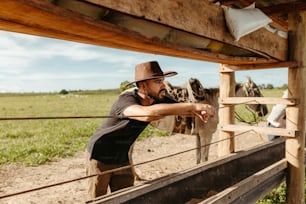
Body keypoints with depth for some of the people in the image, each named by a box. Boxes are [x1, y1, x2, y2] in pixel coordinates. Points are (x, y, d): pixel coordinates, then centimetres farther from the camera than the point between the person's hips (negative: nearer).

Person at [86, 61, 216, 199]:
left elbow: (184, 109, -11)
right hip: (100, 157, -5)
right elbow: (148, 113, -53)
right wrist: (193, 105, -52)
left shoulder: (159, 99, -12)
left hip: (122, 159, 6)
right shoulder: (126, 100, -33)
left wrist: (200, 111, -36)